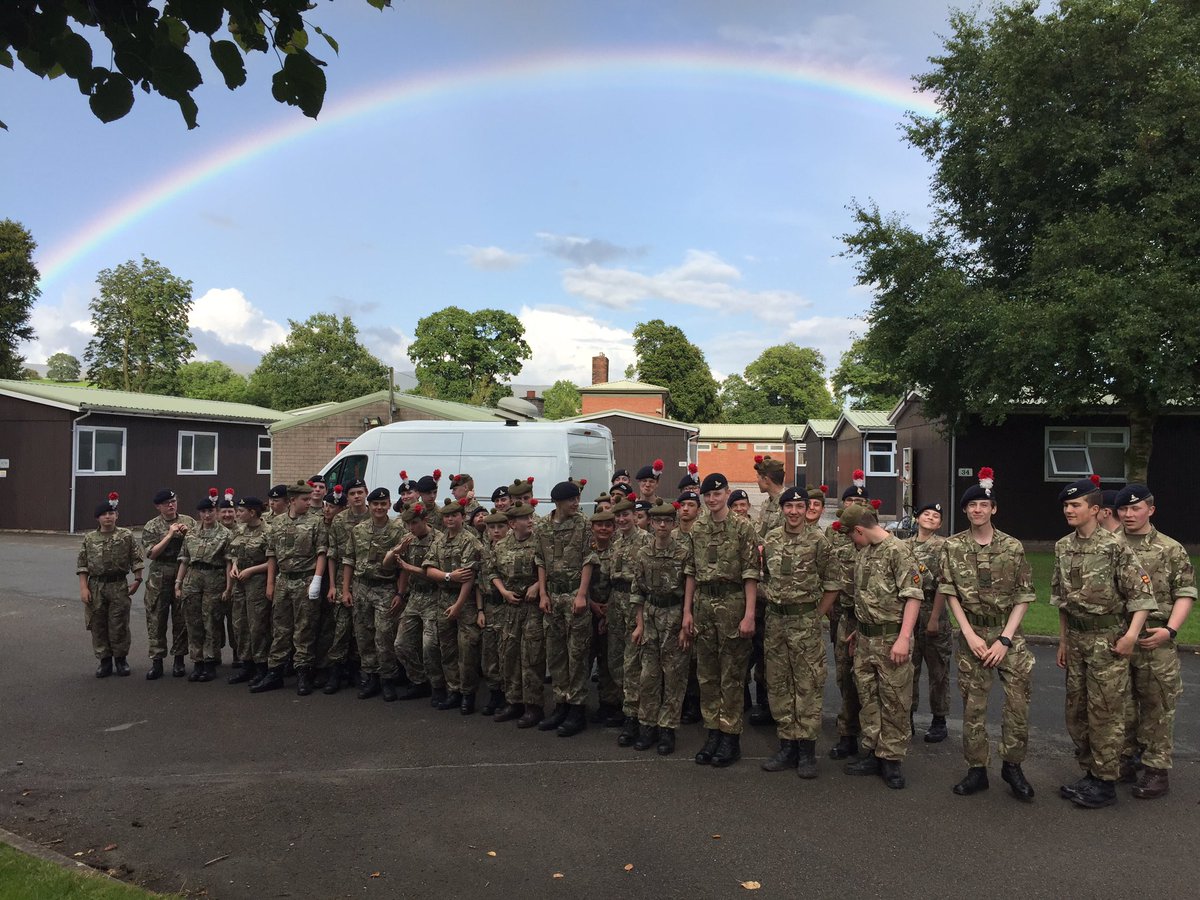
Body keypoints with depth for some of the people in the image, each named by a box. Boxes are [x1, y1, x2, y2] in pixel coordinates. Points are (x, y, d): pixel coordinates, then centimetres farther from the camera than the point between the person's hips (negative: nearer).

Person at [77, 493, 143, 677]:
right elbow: (82, 564, 3)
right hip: (96, 586, 2)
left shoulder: (126, 535, -1)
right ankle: (104, 660, 18)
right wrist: (83, 588, -4)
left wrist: (137, 580, -3)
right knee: (98, 625, 6)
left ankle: (121, 659, 17)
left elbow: (136, 559, 1)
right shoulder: (89, 538, 3)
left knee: (119, 625, 2)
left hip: (119, 586, -2)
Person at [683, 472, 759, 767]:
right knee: (706, 674, 11)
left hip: (732, 603, -5)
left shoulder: (743, 528, -6)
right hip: (703, 604, 5)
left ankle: (731, 737, 13)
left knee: (732, 675, 3)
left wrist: (749, 615, -14)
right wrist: (687, 611, 7)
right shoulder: (696, 530, 8)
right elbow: (691, 573, 12)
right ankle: (713, 732, 22)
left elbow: (751, 575, -9)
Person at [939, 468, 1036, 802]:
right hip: (972, 635, 0)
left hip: (1009, 635, 0)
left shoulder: (1013, 547, -1)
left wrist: (1004, 639, -9)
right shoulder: (952, 547, 0)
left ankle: (1012, 765, 17)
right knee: (973, 705, 5)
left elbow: (1023, 597, -1)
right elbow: (950, 593, -1)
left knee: (1018, 702, -2)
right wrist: (970, 635, -10)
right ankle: (977, 769, 17)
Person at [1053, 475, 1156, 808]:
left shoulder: (1115, 548, -13)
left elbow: (1142, 594, -13)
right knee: (1076, 711, 13)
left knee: (1104, 712, 1)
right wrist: (1063, 642, 15)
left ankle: (1105, 783, 12)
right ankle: (1089, 772, 27)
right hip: (1076, 639, 7)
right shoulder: (1063, 547, 7)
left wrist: (1131, 635, -21)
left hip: (1107, 640, -7)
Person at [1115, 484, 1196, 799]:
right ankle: (1126, 758, 27)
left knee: (1157, 706, 3)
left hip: (1155, 641, -3)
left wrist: (1170, 629, -13)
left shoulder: (1170, 549, 1)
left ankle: (1156, 769, 13)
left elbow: (1185, 593, -1)